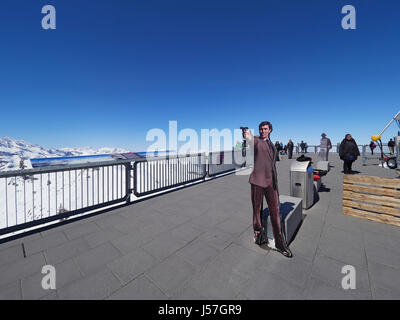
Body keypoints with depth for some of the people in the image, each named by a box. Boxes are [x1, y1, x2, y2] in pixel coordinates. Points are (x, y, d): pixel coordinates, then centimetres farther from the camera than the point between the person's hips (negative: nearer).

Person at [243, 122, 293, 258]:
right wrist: (247, 135, -47)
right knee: (257, 210, 7)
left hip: (271, 181, 5)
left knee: (275, 211, 6)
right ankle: (258, 235, 29)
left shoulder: (272, 144, 18)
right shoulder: (256, 140, 0)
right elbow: (250, 139, -25)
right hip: (258, 180, -5)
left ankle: (280, 243, 19)